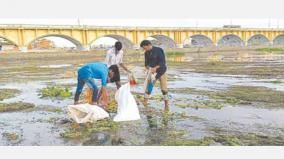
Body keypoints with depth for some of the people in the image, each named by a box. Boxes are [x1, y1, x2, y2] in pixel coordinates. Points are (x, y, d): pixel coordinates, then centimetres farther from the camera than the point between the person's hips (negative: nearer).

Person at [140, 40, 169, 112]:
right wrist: (148, 68, -18)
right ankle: (145, 103, 9)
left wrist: (155, 68, -31)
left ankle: (166, 104, 13)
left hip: (161, 71, -4)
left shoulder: (159, 50, -15)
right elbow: (146, 63, 4)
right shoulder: (146, 53, 1)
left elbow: (163, 62, -19)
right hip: (152, 72, 4)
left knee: (164, 88, 0)